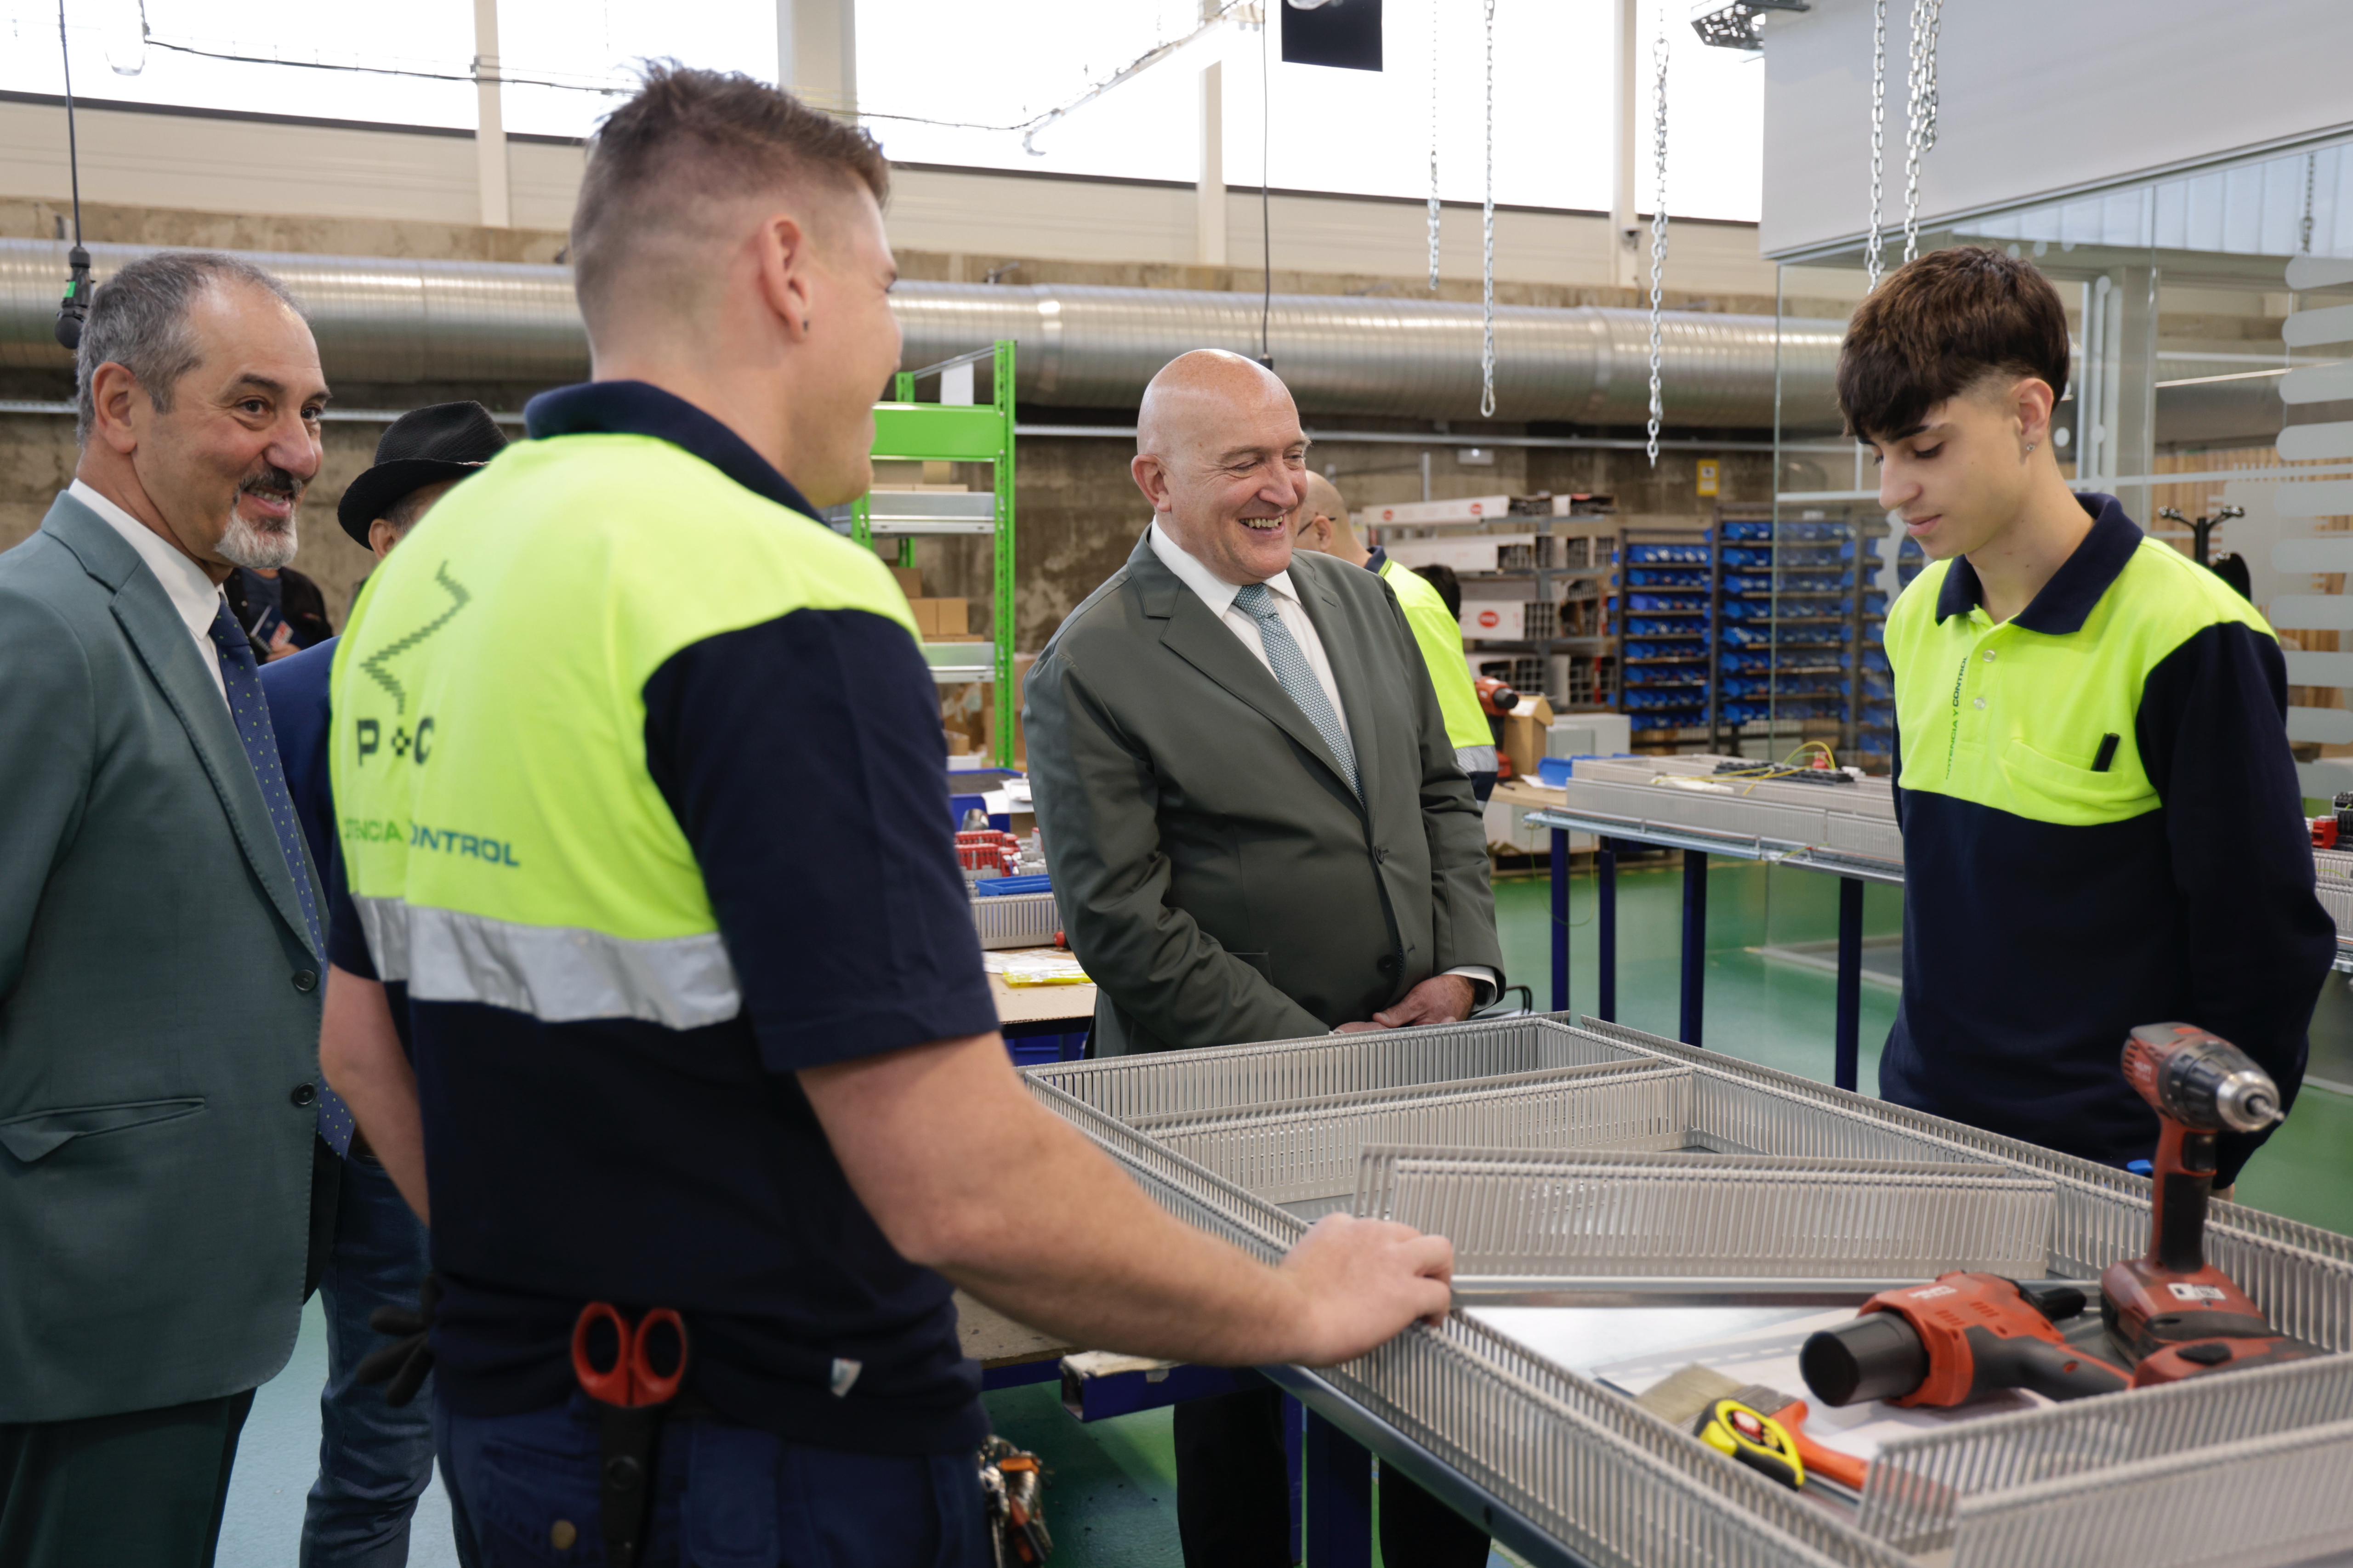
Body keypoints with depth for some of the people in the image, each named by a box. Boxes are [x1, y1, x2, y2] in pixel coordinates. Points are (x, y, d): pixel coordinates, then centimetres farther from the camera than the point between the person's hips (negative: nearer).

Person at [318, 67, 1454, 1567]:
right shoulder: (777, 605, -24)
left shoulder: (426, 571, 3)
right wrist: (1306, 1307, -13)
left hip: (508, 1408, 8)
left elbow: (362, 1032, 12)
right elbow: (965, 1188, -27)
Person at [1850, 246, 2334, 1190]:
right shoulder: (1916, 623, 5)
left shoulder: (2187, 636, -15)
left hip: (2103, 1164, -5)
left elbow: (2269, 949, -11)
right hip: (1923, 1130, 6)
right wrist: (1925, 1088, 13)